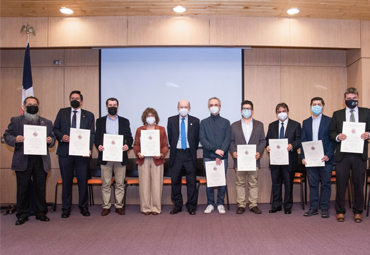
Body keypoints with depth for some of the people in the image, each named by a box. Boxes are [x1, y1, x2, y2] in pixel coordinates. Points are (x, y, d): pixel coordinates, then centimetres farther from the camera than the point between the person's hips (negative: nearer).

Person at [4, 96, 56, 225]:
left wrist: (50, 140, -11)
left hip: (41, 161, 1)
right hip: (23, 160, -1)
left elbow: (52, 138, 13)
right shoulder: (15, 121, 11)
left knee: (41, 188, 6)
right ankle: (22, 214, 17)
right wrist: (15, 140, -14)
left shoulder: (47, 122, 15)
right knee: (23, 188, 5)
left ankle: (41, 213, 18)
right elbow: (7, 135, 6)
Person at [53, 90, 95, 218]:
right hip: (65, 152, 1)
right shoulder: (62, 112, 12)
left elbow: (92, 134, 3)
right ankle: (66, 208, 19)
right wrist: (61, 136, -12)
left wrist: (88, 148, -12)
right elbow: (55, 129, 10)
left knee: (83, 181, 3)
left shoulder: (89, 115, 9)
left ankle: (83, 207, 18)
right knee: (66, 181, 7)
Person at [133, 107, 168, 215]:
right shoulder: (139, 130, 13)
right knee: (144, 185, 1)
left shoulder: (161, 129, 11)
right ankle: (146, 207, 12)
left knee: (156, 185, -1)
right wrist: (138, 153, -8)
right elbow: (136, 145, 11)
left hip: (157, 160, -1)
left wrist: (161, 154, -11)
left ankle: (156, 208, 9)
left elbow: (165, 145, 7)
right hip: (143, 160, 1)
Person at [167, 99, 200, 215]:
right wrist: (173, 148, 9)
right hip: (176, 154, 1)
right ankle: (177, 205, 19)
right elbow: (170, 137, 11)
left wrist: (193, 151, 7)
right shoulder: (171, 120, 7)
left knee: (191, 181, 2)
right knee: (175, 181, 6)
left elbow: (197, 138, 8)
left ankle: (191, 206, 14)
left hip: (189, 154, -1)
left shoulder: (195, 121, 4)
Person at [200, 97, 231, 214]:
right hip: (208, 156, 0)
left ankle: (220, 204, 13)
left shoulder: (225, 122, 10)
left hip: (222, 157, 0)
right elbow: (202, 139, -1)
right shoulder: (204, 122, 10)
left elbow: (228, 139, 1)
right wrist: (215, 149, -14)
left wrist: (220, 155, -11)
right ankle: (210, 204, 14)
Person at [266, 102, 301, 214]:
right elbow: (267, 139, 11)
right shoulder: (272, 125, 14)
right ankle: (276, 205, 19)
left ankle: (288, 206, 17)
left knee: (288, 183, 5)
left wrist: (292, 145, -21)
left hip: (289, 159, -2)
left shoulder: (295, 125, 5)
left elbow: (299, 140, -2)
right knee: (276, 183, 8)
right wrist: (267, 146, -10)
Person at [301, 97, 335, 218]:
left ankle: (324, 208, 14)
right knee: (313, 184, 8)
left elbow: (332, 140, -3)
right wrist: (303, 157, -1)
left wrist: (328, 155, -14)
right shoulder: (306, 122, 12)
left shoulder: (329, 121, 2)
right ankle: (313, 208, 16)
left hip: (325, 158, -3)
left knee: (326, 184, 4)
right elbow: (303, 141, 9)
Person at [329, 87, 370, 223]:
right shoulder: (337, 114, 10)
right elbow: (331, 132, 7)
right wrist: (337, 136, -12)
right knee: (341, 183, 4)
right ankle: (340, 211, 17)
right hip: (342, 154, 0)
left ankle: (358, 212, 22)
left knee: (359, 184, 7)